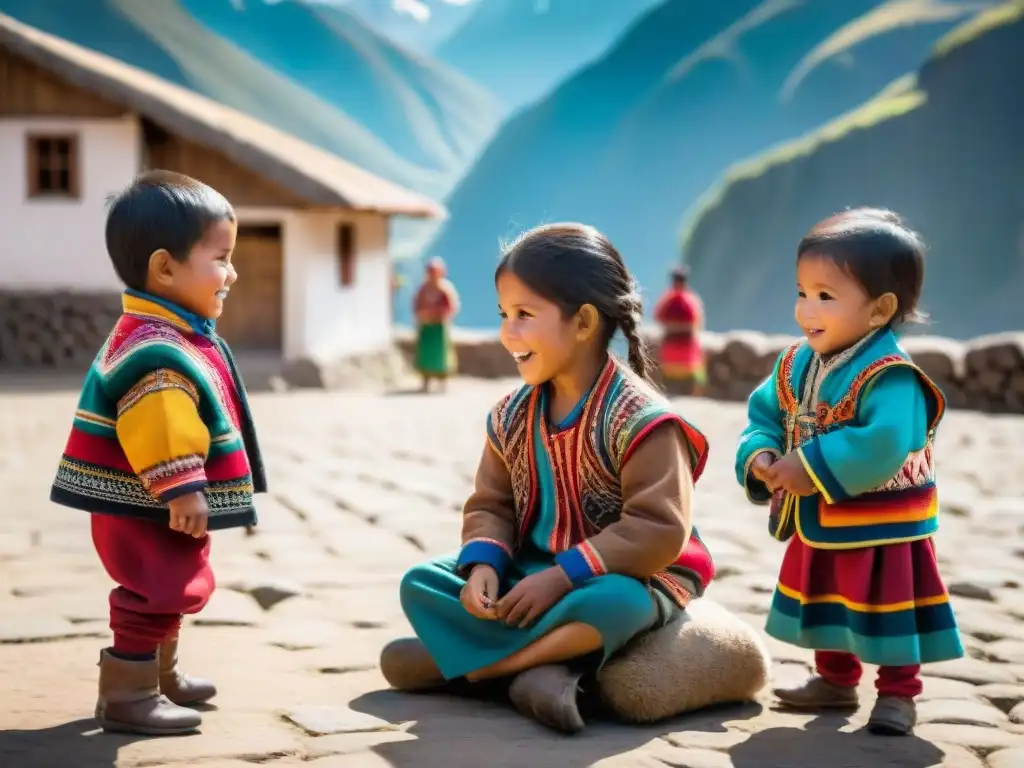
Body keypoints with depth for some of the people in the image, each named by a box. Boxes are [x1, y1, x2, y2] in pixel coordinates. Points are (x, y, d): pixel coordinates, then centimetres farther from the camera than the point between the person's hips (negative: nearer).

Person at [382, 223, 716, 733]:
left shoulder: (638, 419, -20)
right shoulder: (513, 416, 2)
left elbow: (658, 531, -26)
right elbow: (491, 505, 5)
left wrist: (562, 576, -29)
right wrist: (483, 564, -17)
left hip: (621, 578, -6)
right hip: (531, 573, 7)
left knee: (612, 603, -41)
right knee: (421, 583, -7)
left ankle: (458, 661, -24)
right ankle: (544, 665, -24)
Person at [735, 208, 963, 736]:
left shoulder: (890, 376, -28)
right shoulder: (796, 365, -1)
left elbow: (885, 445, -40)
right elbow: (764, 416, 6)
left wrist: (813, 468, -36)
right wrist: (759, 458, -16)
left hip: (882, 530, -8)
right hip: (818, 527, 8)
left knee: (886, 611, 5)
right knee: (828, 607, 23)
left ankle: (897, 693, 21)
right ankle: (836, 680, 41)